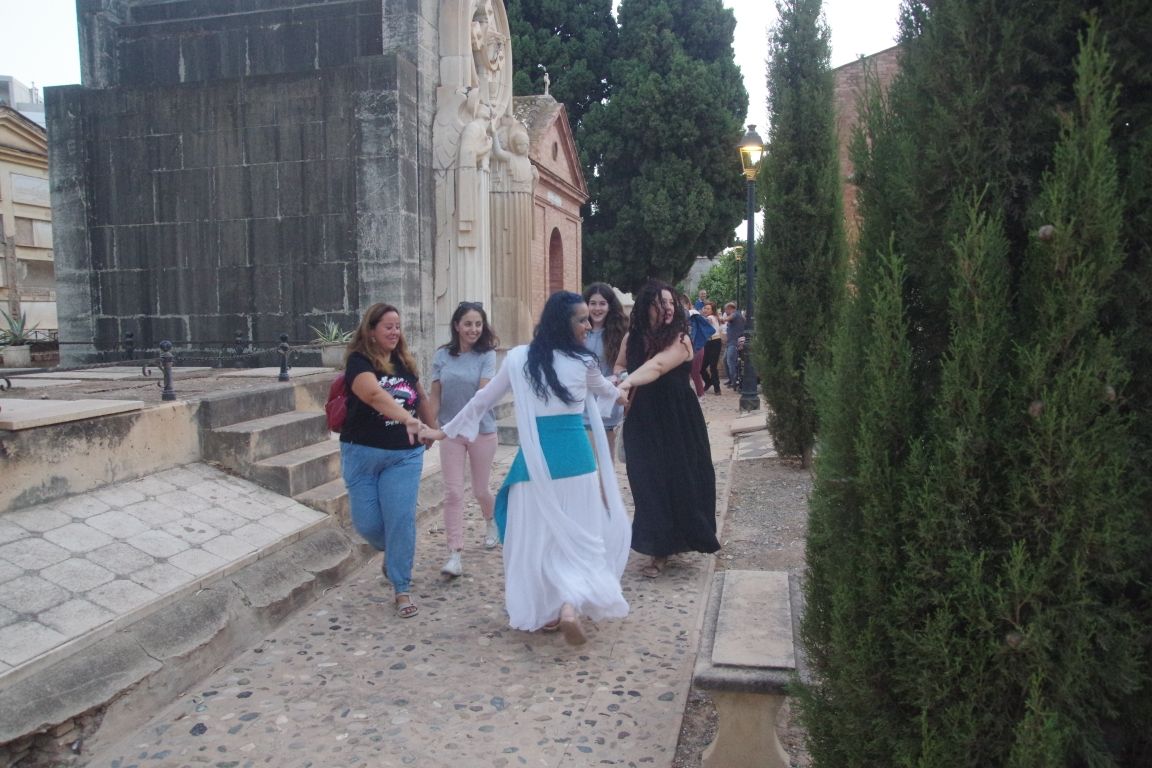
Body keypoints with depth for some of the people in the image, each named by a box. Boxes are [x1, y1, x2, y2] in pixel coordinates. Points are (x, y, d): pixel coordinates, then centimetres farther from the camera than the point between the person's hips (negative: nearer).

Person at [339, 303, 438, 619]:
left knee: (401, 519, -5)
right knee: (367, 523, 2)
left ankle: (402, 590, 7)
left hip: (404, 455, 3)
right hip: (363, 454, -2)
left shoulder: (405, 362, 5)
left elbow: (421, 398, 19)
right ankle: (392, 551, 36)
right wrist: (408, 418, -47)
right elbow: (375, 395, -33)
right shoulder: (359, 362, -13)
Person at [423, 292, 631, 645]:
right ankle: (570, 606, -13)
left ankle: (547, 611, 20)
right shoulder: (583, 362, -1)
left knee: (536, 537, 13)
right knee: (578, 536, 6)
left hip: (535, 460, 2)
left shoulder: (518, 358, 3)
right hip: (575, 457, -1)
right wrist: (620, 394, 46)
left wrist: (446, 431, 23)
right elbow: (605, 390, 20)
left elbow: (482, 400, 10)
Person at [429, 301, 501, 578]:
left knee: (480, 490, 13)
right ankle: (455, 554, 2)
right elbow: (435, 395, 2)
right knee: (453, 493, -3)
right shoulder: (442, 356, -2)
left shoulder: (487, 355, -8)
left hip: (482, 431, -1)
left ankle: (492, 521, 46)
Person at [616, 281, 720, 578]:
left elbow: (657, 366, -31)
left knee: (679, 480, 1)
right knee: (650, 483, 3)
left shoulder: (680, 340, -13)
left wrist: (628, 383, -48)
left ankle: (672, 541, 20)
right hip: (643, 422, 4)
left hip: (677, 422, -3)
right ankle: (659, 548, 16)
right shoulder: (632, 338, 2)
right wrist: (620, 380, -6)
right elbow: (620, 366, 18)